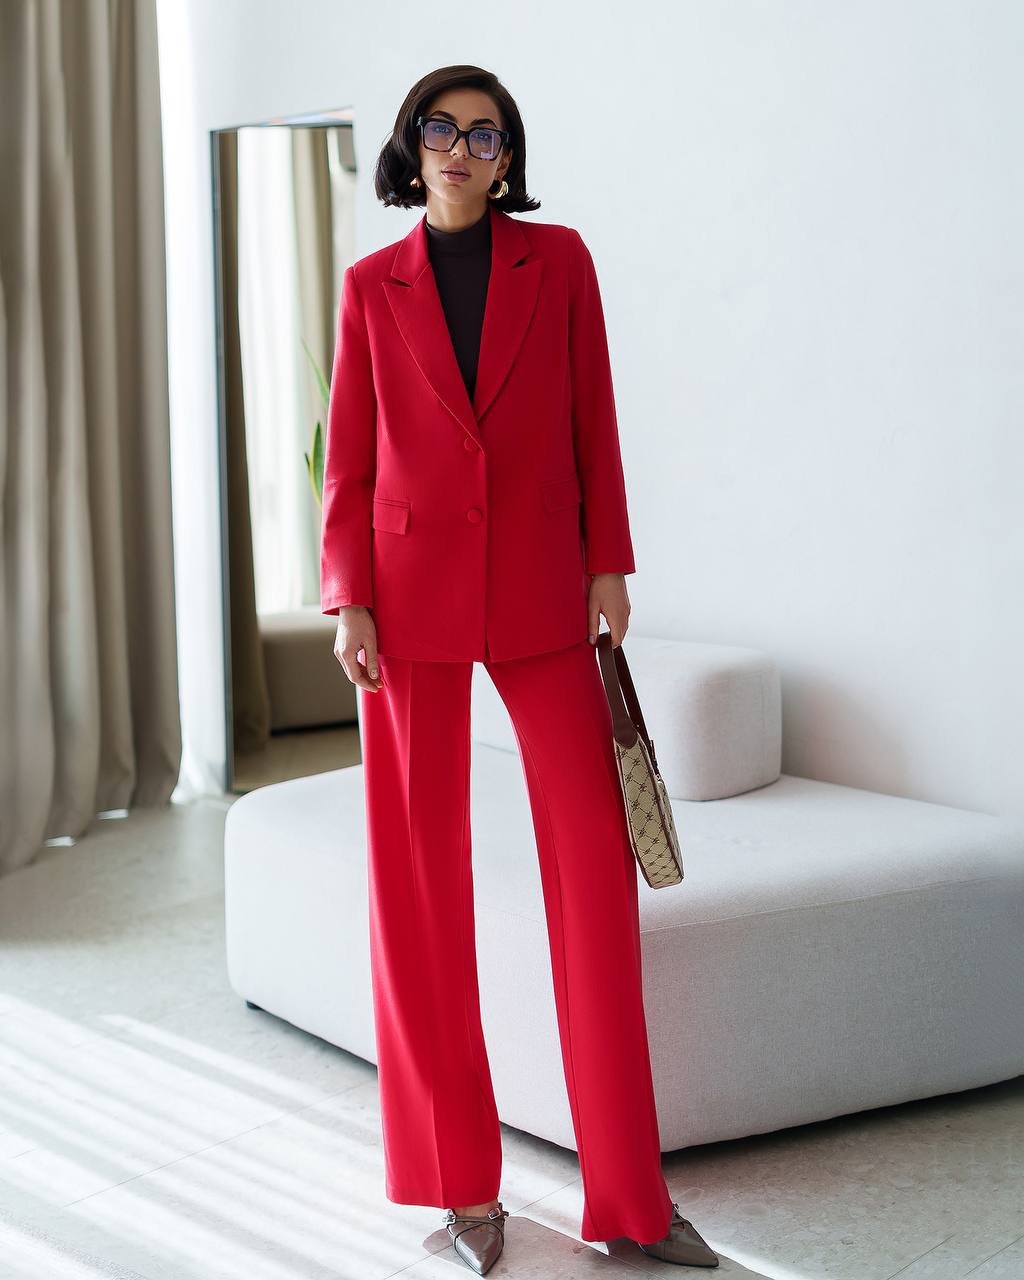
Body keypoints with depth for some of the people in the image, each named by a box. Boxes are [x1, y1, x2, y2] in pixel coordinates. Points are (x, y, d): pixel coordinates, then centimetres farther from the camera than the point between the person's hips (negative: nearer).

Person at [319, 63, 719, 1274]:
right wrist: (349, 601, -4)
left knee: (596, 865, -3)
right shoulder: (373, 285, 7)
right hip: (413, 594, 0)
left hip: (538, 592, 0)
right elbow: (351, 457, 5)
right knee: (421, 879, 2)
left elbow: (593, 425, 6)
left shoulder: (559, 259, 6)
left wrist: (609, 568, 0)